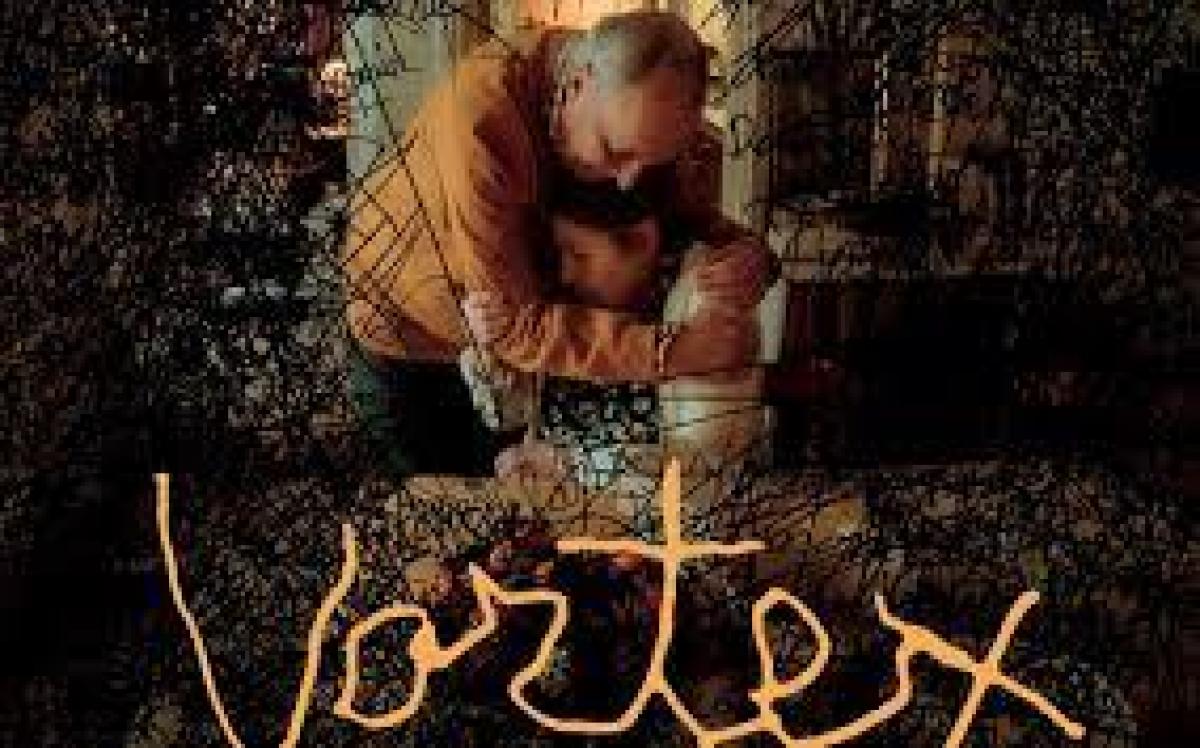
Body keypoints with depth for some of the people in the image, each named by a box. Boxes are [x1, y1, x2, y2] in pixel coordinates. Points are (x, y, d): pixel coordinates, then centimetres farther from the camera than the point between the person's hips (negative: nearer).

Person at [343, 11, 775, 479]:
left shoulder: (637, 116, -18)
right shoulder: (481, 115, -37)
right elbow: (512, 322, -37)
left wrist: (746, 253, -32)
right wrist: (672, 349, -45)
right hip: (406, 341, -5)